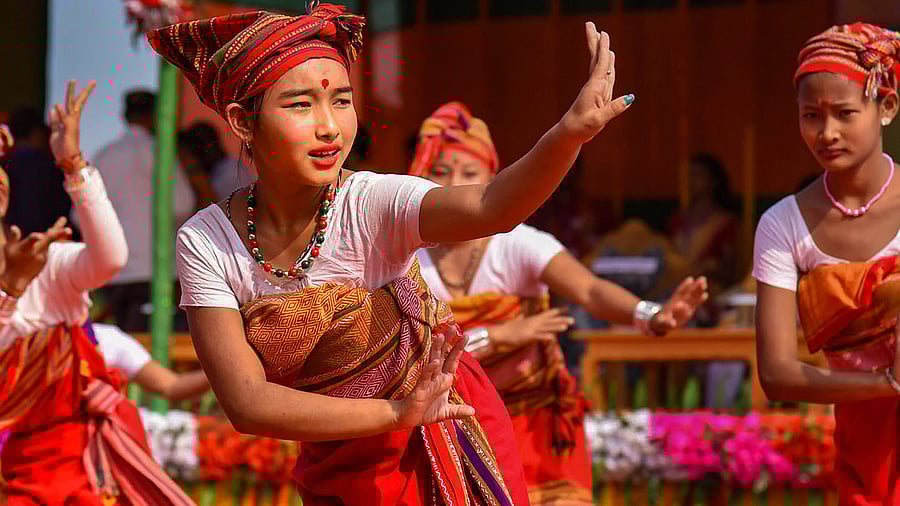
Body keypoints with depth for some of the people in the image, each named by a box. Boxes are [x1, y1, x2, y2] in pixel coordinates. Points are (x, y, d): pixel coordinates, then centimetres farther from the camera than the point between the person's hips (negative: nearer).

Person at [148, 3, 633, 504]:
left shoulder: (373, 204, -23)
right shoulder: (205, 243, -18)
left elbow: (492, 207, -43)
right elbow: (245, 402, -26)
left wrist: (571, 132, -62)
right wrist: (394, 413, -37)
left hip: (442, 451, -2)